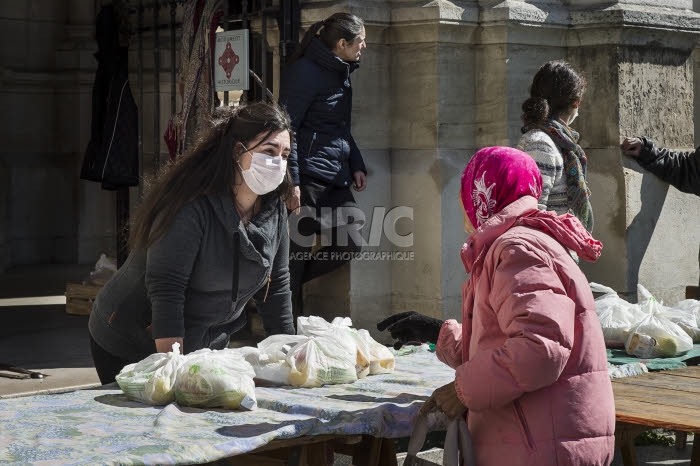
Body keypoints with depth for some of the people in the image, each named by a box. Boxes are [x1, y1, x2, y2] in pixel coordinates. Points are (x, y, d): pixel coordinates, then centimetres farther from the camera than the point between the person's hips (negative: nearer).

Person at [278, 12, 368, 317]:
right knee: (297, 250, -3)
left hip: (335, 179, 9)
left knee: (351, 244, 4)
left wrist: (356, 166, 19)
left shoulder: (340, 74, 18)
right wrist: (291, 182, -20)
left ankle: (289, 281, 21)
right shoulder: (305, 72, -11)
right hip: (308, 176, -9)